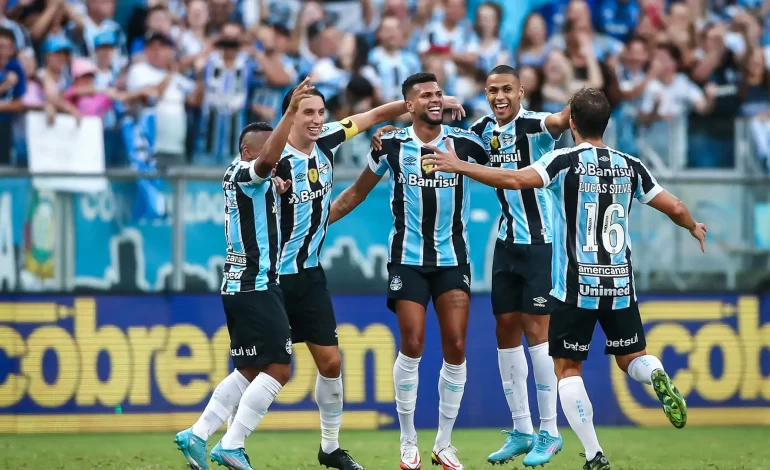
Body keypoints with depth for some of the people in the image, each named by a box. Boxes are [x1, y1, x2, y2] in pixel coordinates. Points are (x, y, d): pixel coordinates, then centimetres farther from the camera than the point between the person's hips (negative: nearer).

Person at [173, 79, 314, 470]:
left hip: (240, 286, 10)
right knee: (277, 369, -10)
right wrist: (290, 112, -41)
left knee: (249, 372, 14)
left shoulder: (239, 177, 17)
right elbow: (267, 160, -35)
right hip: (256, 287, -10)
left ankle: (197, 435, 11)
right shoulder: (244, 173, -11)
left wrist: (273, 189, 25)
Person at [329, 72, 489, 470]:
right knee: (412, 347, -6)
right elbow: (356, 194, 8)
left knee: (456, 348, -4)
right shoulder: (391, 146, -3)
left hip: (453, 257, 1)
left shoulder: (466, 143, -4)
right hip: (408, 257, -1)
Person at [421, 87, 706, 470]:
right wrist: (694, 228, 32)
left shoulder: (565, 162, -9)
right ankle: (656, 376, -19)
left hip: (575, 288, -3)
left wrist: (459, 166, -17)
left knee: (568, 368, 7)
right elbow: (675, 208, 10)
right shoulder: (630, 166, 4)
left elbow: (515, 180, -23)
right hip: (620, 284, 4)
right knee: (631, 358, 18)